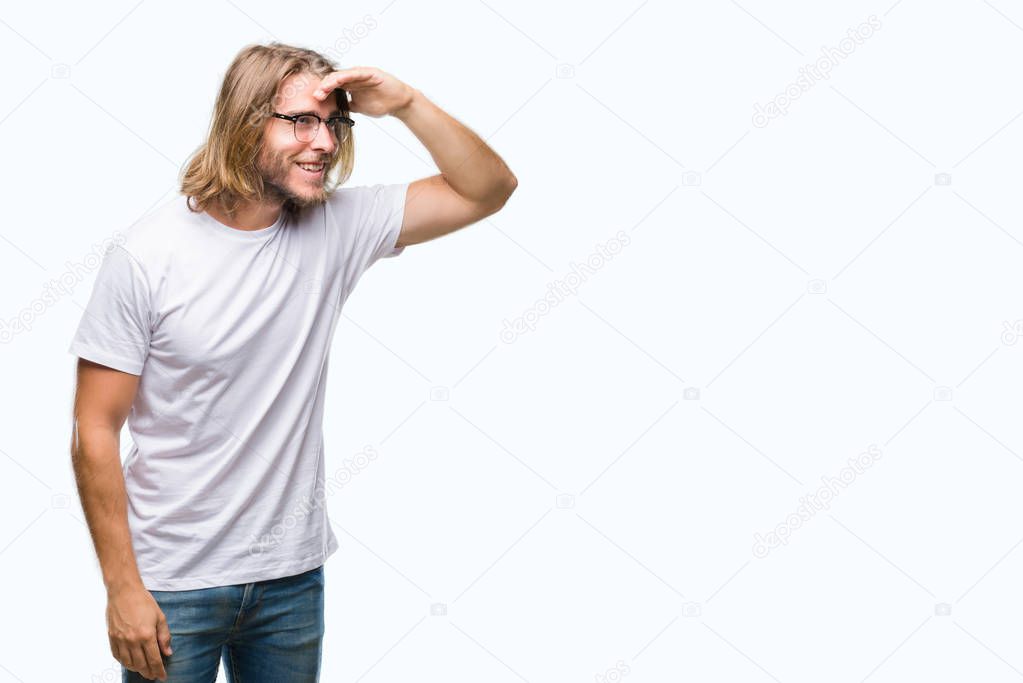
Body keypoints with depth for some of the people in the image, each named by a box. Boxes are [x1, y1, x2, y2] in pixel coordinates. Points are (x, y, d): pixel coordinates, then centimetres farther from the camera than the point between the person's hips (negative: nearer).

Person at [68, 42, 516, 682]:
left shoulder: (337, 227, -3)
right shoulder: (148, 256, -14)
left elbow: (489, 190, -2)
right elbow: (96, 432, -12)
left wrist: (407, 103, -16)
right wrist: (123, 588, -13)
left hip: (294, 576, 4)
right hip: (174, 582, -3)